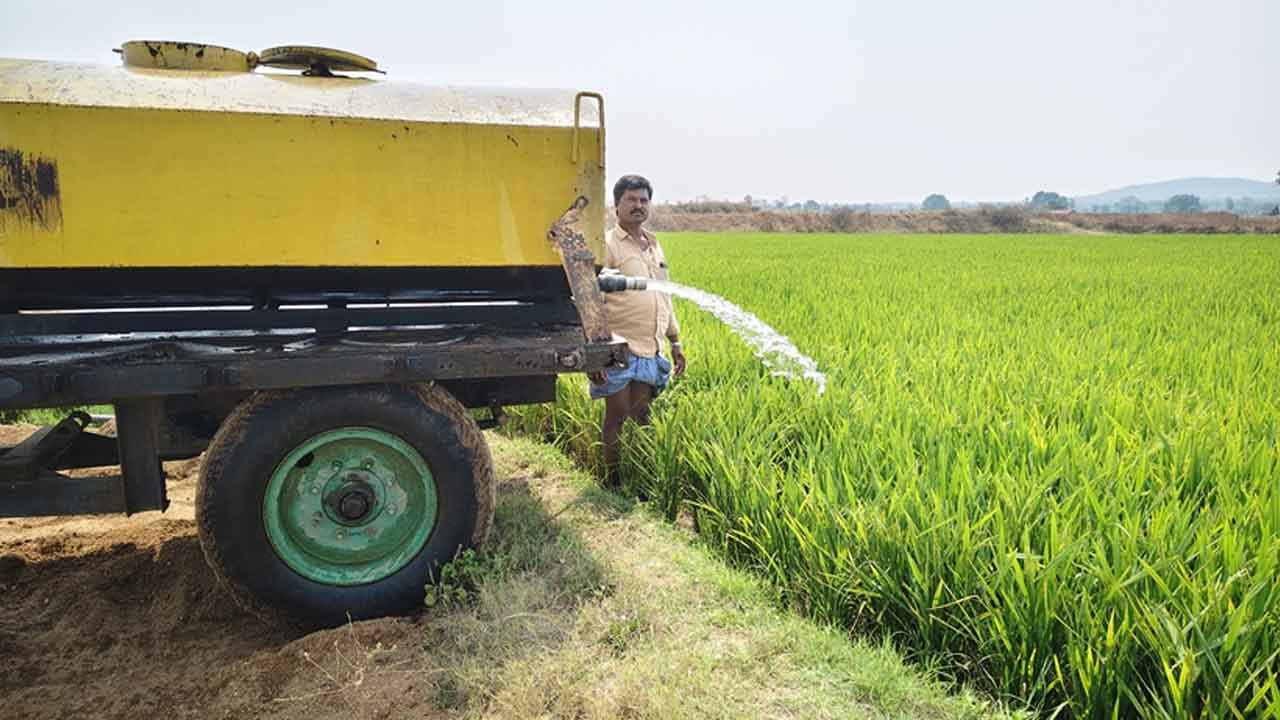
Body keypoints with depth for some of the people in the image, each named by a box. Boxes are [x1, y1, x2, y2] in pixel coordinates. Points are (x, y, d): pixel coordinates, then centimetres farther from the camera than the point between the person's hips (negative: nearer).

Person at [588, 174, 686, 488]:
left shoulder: (654, 246, 19)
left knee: (640, 416, 10)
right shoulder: (606, 245, -5)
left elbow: (665, 297, 25)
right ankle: (613, 480, 12)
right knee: (617, 415, 0)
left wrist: (675, 341, 22)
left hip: (650, 350, 6)